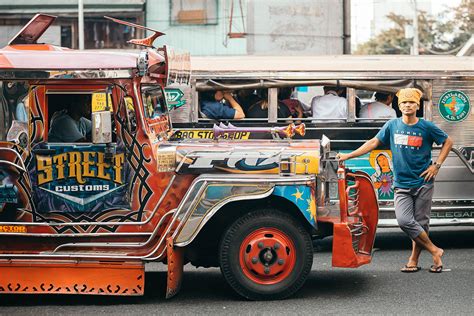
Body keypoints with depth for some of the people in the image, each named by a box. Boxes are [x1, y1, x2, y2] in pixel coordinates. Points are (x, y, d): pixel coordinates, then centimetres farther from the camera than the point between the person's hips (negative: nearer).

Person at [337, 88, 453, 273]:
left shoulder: (427, 127, -2)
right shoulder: (392, 125, 5)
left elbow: (447, 142, 10)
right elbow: (373, 143, 8)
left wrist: (437, 165, 0)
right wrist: (348, 156, 3)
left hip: (423, 183, -2)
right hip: (402, 185, 2)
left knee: (420, 222, 0)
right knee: (404, 221, -12)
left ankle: (414, 260, 13)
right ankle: (434, 251, 1)